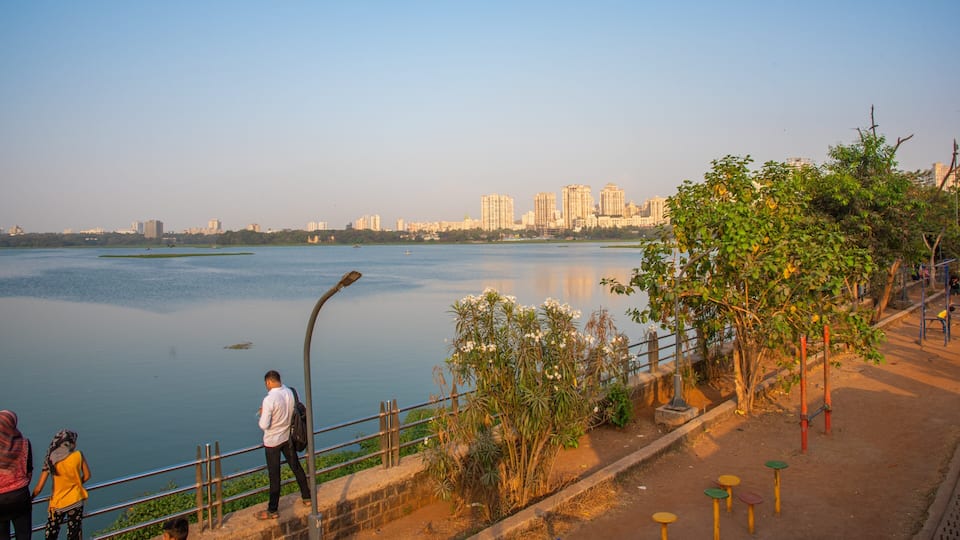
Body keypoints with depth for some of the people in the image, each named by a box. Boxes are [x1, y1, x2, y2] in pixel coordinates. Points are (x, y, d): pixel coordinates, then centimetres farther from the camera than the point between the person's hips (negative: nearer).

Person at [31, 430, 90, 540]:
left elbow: (38, 488, -7)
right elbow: (86, 476, 1)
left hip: (57, 503, 1)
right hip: (75, 501, -1)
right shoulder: (78, 455, -10)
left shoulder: (50, 459, -7)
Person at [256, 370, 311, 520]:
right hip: (288, 437, 6)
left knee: (274, 475, 4)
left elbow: (264, 425, -23)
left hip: (272, 441, -6)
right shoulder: (289, 393, -5)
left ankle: (272, 510, 16)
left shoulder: (269, 399, -24)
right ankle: (306, 497, 33)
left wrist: (262, 414, -3)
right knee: (296, 467, 20)